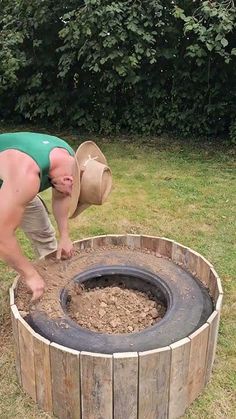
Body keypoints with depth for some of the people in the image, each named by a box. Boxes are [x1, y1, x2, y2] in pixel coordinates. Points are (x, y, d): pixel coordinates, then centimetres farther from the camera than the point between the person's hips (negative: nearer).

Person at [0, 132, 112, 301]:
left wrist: (64, 236, -5)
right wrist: (31, 275, -32)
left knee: (44, 233, 9)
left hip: (14, 183, 7)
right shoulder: (27, 175, -45)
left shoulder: (69, 158, -20)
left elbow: (60, 195, 1)